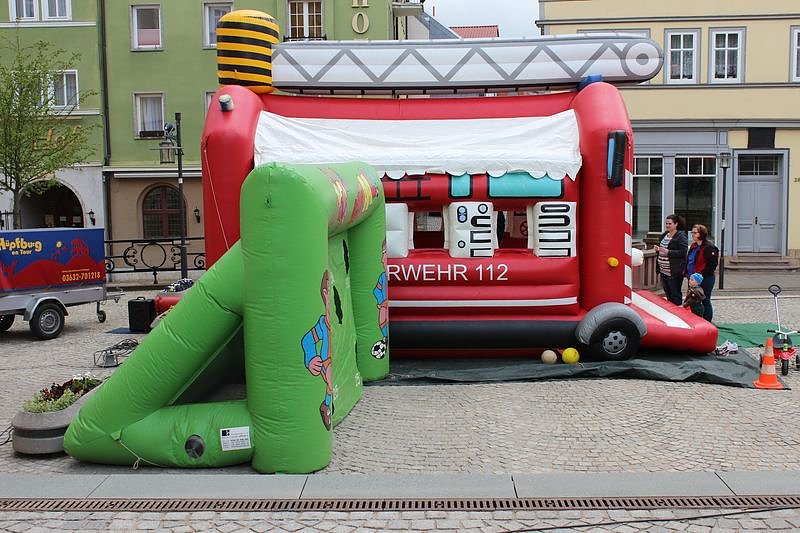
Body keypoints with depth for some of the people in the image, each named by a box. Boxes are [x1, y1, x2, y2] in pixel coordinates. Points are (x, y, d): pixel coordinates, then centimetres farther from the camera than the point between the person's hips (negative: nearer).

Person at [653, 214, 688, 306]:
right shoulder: (664, 235, 13)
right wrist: (657, 249, 2)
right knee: (668, 294, 16)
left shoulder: (681, 236, -10)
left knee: (675, 295, 0)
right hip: (663, 271, 8)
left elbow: (683, 252, -19)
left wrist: (668, 252, -24)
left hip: (674, 272, -8)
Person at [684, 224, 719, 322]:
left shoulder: (709, 248, -16)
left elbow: (712, 264, -20)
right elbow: (688, 261, 21)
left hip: (705, 280, -9)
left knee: (705, 301, 2)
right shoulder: (693, 246, 12)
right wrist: (687, 272, 11)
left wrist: (702, 275, -19)